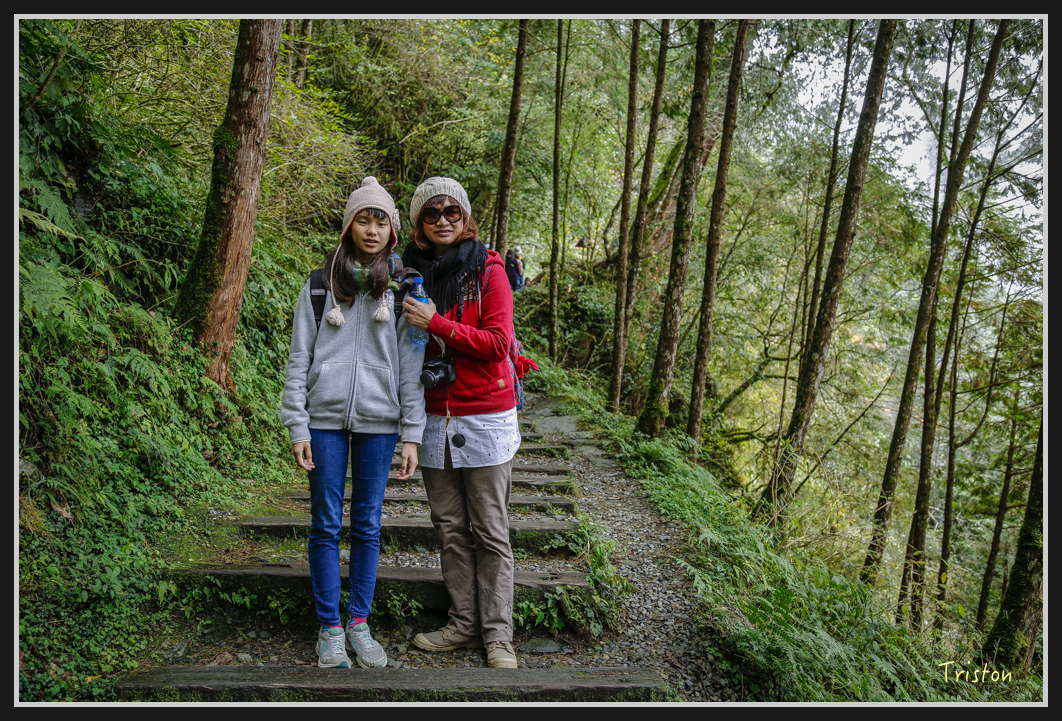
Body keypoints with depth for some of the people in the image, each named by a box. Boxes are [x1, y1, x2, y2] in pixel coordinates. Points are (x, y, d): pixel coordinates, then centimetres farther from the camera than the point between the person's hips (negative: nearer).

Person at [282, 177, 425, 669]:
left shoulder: (403, 288, 6)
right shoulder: (319, 286, 7)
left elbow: (412, 367, 4)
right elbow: (299, 361, 6)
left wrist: (412, 434, -2)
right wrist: (297, 427, -2)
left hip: (378, 420, 0)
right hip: (326, 417, 0)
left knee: (368, 523, 7)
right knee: (327, 523, 4)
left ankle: (359, 623, 20)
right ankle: (330, 628, 16)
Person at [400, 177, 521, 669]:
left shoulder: (488, 270, -3)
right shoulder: (414, 273, 12)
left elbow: (497, 342, -12)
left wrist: (436, 324, -16)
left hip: (485, 417, -4)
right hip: (434, 419, 5)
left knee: (490, 532, 1)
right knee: (451, 529, 10)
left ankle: (497, 635, 10)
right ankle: (463, 624, 21)